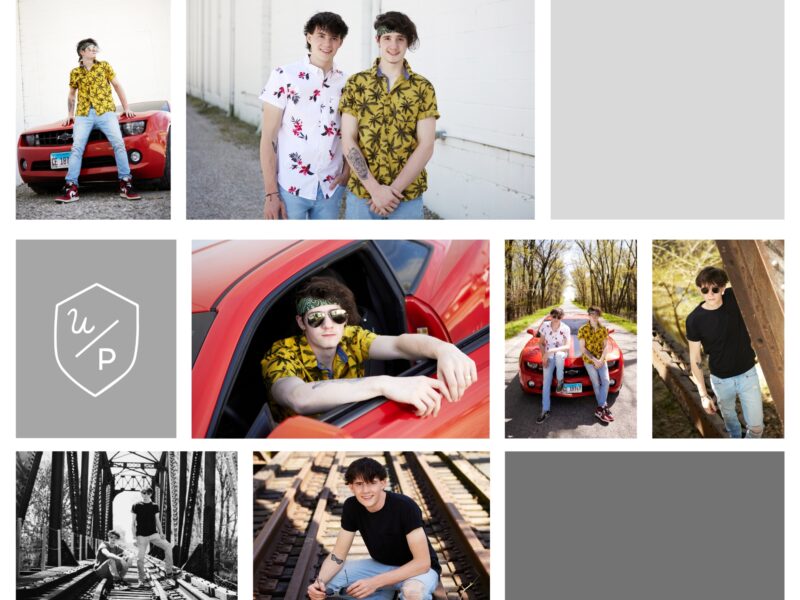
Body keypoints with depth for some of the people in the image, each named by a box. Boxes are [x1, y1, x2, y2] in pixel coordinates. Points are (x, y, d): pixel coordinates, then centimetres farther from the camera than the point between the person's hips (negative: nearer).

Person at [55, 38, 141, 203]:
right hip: (83, 114, 1)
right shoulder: (75, 72, 16)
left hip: (105, 111, -1)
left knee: (118, 144, -19)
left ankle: (125, 185, -17)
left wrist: (126, 108, 10)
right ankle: (71, 189, -14)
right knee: (77, 148, -12)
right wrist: (69, 114, 24)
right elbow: (71, 95, 29)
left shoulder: (104, 66, 13)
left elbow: (117, 86, 15)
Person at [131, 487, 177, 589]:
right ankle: (141, 580, 14)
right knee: (140, 558, -6)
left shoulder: (154, 506, 9)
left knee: (168, 546, -18)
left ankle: (169, 573, -13)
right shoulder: (136, 506, 0)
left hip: (153, 534, 2)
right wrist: (134, 537, -6)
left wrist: (161, 533, 2)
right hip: (141, 536, -2)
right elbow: (133, 523, 1)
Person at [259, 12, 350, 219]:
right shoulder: (284, 76, -7)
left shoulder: (346, 83, 4)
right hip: (290, 187, -3)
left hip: (330, 188, 3)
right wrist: (271, 193, -11)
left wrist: (347, 171, -3)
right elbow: (268, 138, -7)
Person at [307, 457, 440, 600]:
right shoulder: (351, 507, -12)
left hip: (418, 569, -6)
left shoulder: (405, 507, -28)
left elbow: (422, 562, -29)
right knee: (327, 579, -13)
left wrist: (375, 582, -35)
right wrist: (320, 581, -29)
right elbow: (338, 555, -8)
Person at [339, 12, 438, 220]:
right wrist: (375, 189, -13)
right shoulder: (356, 83, 2)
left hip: (408, 197, 0)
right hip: (361, 193, 0)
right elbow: (348, 141, -3)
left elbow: (426, 146, -3)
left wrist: (394, 189, -13)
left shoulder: (423, 88, 2)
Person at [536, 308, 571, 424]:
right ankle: (545, 411, -6)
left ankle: (560, 380, -17)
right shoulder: (545, 326, -8)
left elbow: (567, 347, -23)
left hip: (561, 353, -2)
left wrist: (551, 351, -33)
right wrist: (544, 356, -10)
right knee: (546, 383, -9)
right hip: (548, 357, 2)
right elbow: (541, 343, 3)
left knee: (558, 354, -40)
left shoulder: (565, 328, -14)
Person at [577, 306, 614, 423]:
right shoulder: (583, 329, -10)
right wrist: (594, 360, -18)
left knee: (605, 381, -10)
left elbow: (606, 346, 2)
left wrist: (601, 359, -14)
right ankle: (603, 406, 3)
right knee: (596, 384, -3)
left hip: (601, 359, 3)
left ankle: (600, 409, -9)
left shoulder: (603, 329, 2)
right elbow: (583, 348, -10)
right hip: (589, 360, -3)